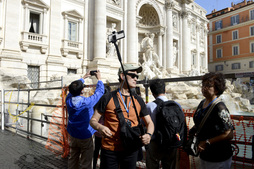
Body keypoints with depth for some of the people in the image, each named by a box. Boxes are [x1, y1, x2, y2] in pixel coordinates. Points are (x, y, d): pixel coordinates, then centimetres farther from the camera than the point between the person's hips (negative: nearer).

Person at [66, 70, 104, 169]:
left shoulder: (69, 100, -9)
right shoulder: (87, 102, -24)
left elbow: (73, 89, 10)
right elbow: (100, 91, -11)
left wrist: (84, 77, 19)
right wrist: (99, 79, 5)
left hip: (72, 135, 6)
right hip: (85, 136, -6)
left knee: (72, 160, 21)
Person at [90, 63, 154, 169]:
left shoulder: (138, 101, 5)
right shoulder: (107, 98, -5)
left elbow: (149, 123, 10)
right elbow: (93, 120, 0)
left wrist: (148, 135, -11)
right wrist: (99, 127, -22)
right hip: (110, 149, -3)